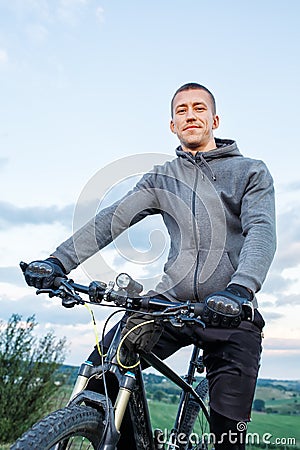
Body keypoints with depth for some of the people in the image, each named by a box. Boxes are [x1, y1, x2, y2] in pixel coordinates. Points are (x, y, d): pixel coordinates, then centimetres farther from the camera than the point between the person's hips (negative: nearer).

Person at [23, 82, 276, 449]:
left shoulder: (251, 171, 5)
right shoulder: (161, 179, 13)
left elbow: (262, 231, -12)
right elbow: (110, 220, 2)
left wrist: (241, 287, -32)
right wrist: (58, 262, -12)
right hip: (171, 303, 3)